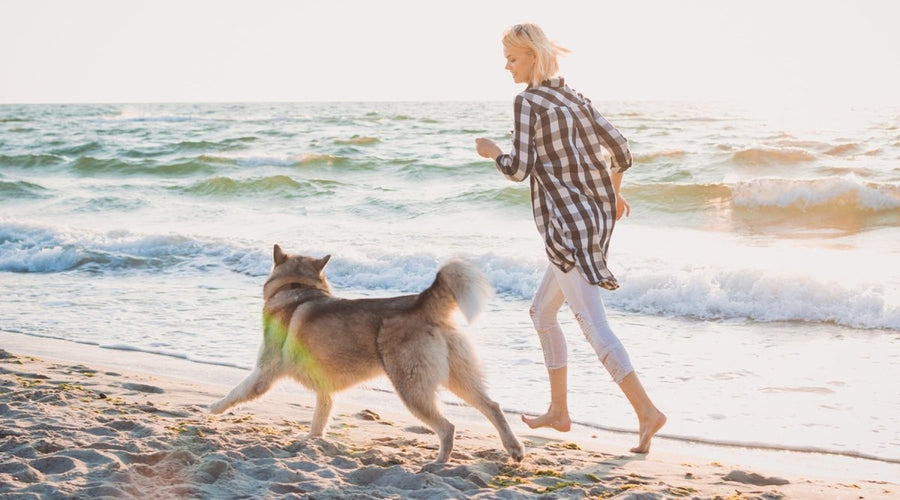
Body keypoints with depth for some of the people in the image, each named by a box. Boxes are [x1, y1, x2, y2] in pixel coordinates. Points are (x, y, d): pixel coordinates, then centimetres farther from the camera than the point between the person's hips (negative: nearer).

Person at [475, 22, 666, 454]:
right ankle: (558, 411, 24)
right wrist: (612, 193, 29)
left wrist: (492, 152, 6)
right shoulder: (574, 99, 13)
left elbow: (519, 169, -14)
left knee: (593, 325, -11)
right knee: (542, 311, 21)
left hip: (566, 224, -9)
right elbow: (620, 150, 13)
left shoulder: (527, 101, -10)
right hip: (596, 217, 9)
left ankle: (646, 410, -18)